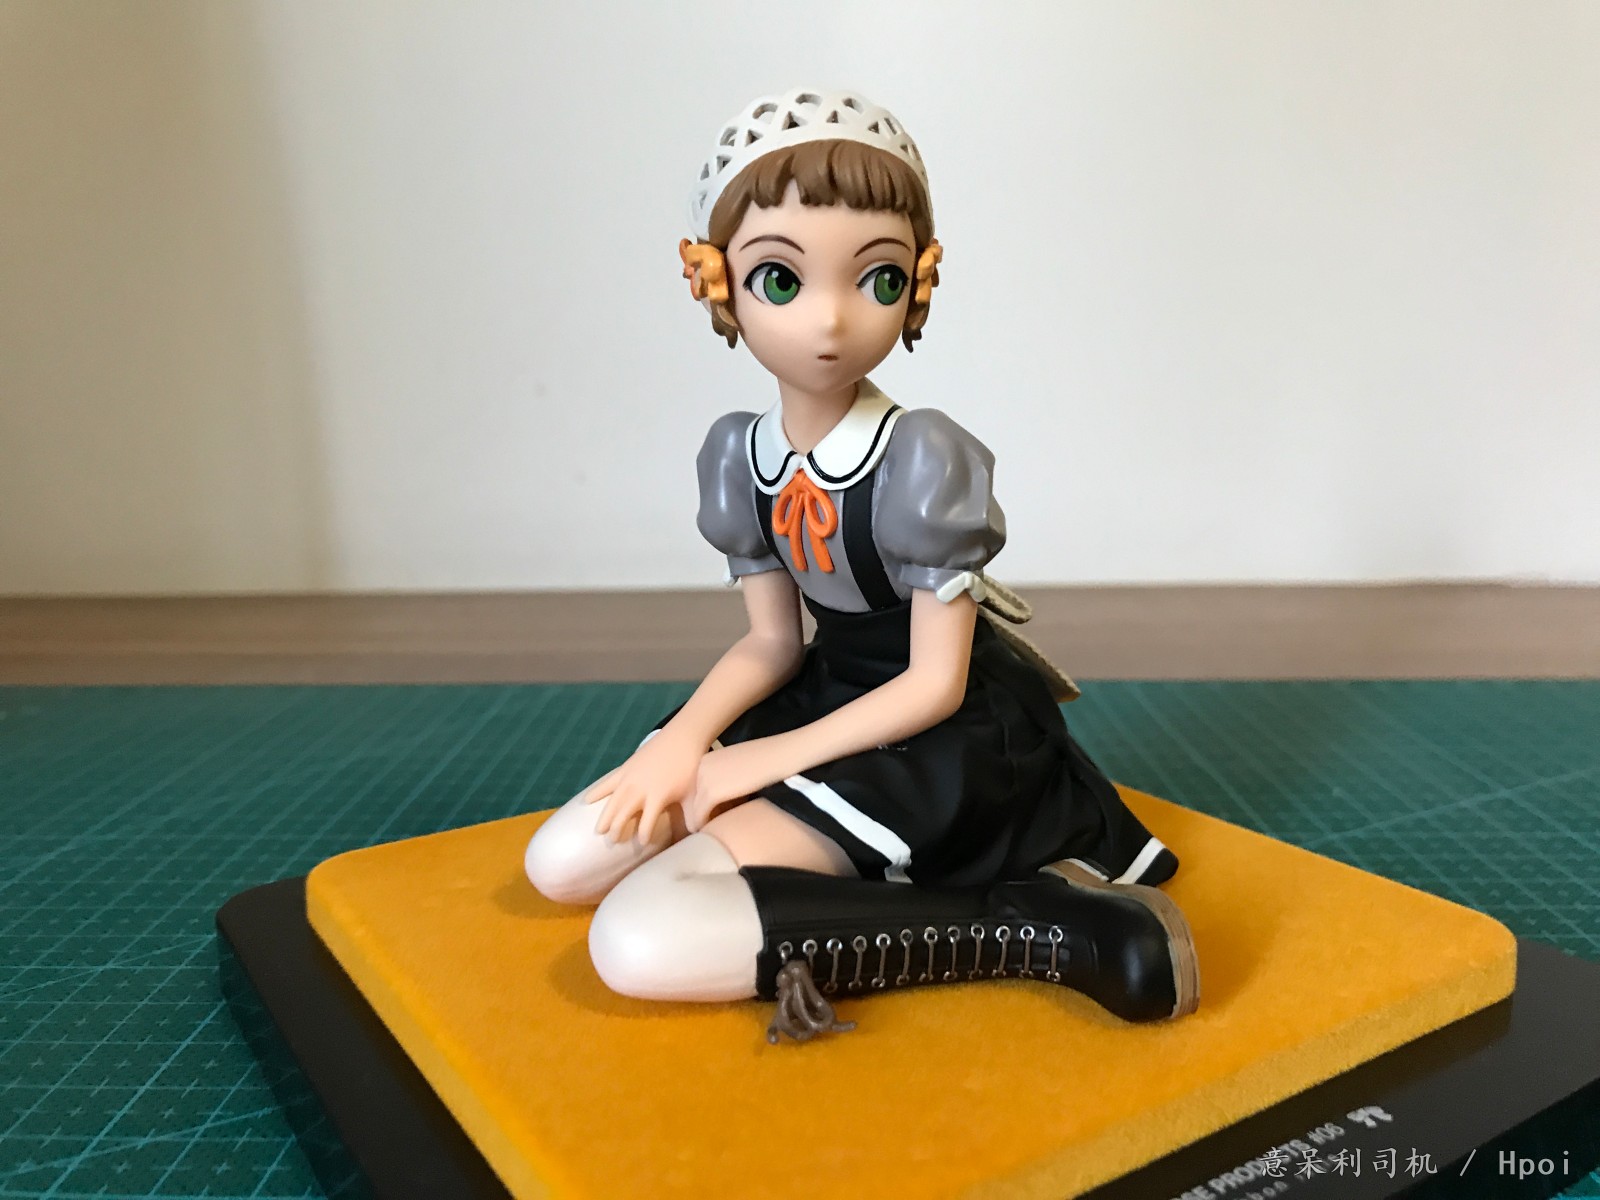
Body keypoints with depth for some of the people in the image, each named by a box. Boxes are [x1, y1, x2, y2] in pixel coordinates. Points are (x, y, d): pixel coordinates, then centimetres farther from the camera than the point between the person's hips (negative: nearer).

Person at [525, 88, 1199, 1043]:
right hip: (834, 698, 7)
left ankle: (1031, 923, -20)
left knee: (644, 940, -22)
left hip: (938, 738, -7)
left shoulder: (923, 460, -20)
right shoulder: (738, 453, -1)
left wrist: (770, 758, -16)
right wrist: (686, 738, -12)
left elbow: (935, 684, -16)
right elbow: (771, 642, 5)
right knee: (564, 862, 3)